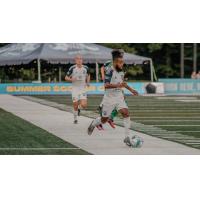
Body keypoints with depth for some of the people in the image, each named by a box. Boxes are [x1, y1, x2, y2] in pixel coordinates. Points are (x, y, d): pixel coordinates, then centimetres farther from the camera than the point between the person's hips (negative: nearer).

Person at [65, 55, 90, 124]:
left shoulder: (86, 68, 0)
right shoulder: (72, 68, -9)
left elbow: (88, 75, 21)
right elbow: (66, 77, 0)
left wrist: (88, 82, 5)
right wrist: (71, 79, -20)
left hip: (83, 89, 1)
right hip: (75, 89, -1)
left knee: (84, 105, -13)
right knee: (75, 105, 0)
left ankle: (79, 108, 23)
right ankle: (75, 118, 24)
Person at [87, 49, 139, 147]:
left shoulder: (121, 71, 5)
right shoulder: (110, 72, -18)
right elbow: (106, 85, -28)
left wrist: (130, 89, 22)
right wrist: (117, 85, -40)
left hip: (119, 98, 5)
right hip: (109, 98, -5)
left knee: (126, 113, -15)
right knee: (104, 119, 8)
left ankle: (127, 137, -13)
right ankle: (93, 124, 42)